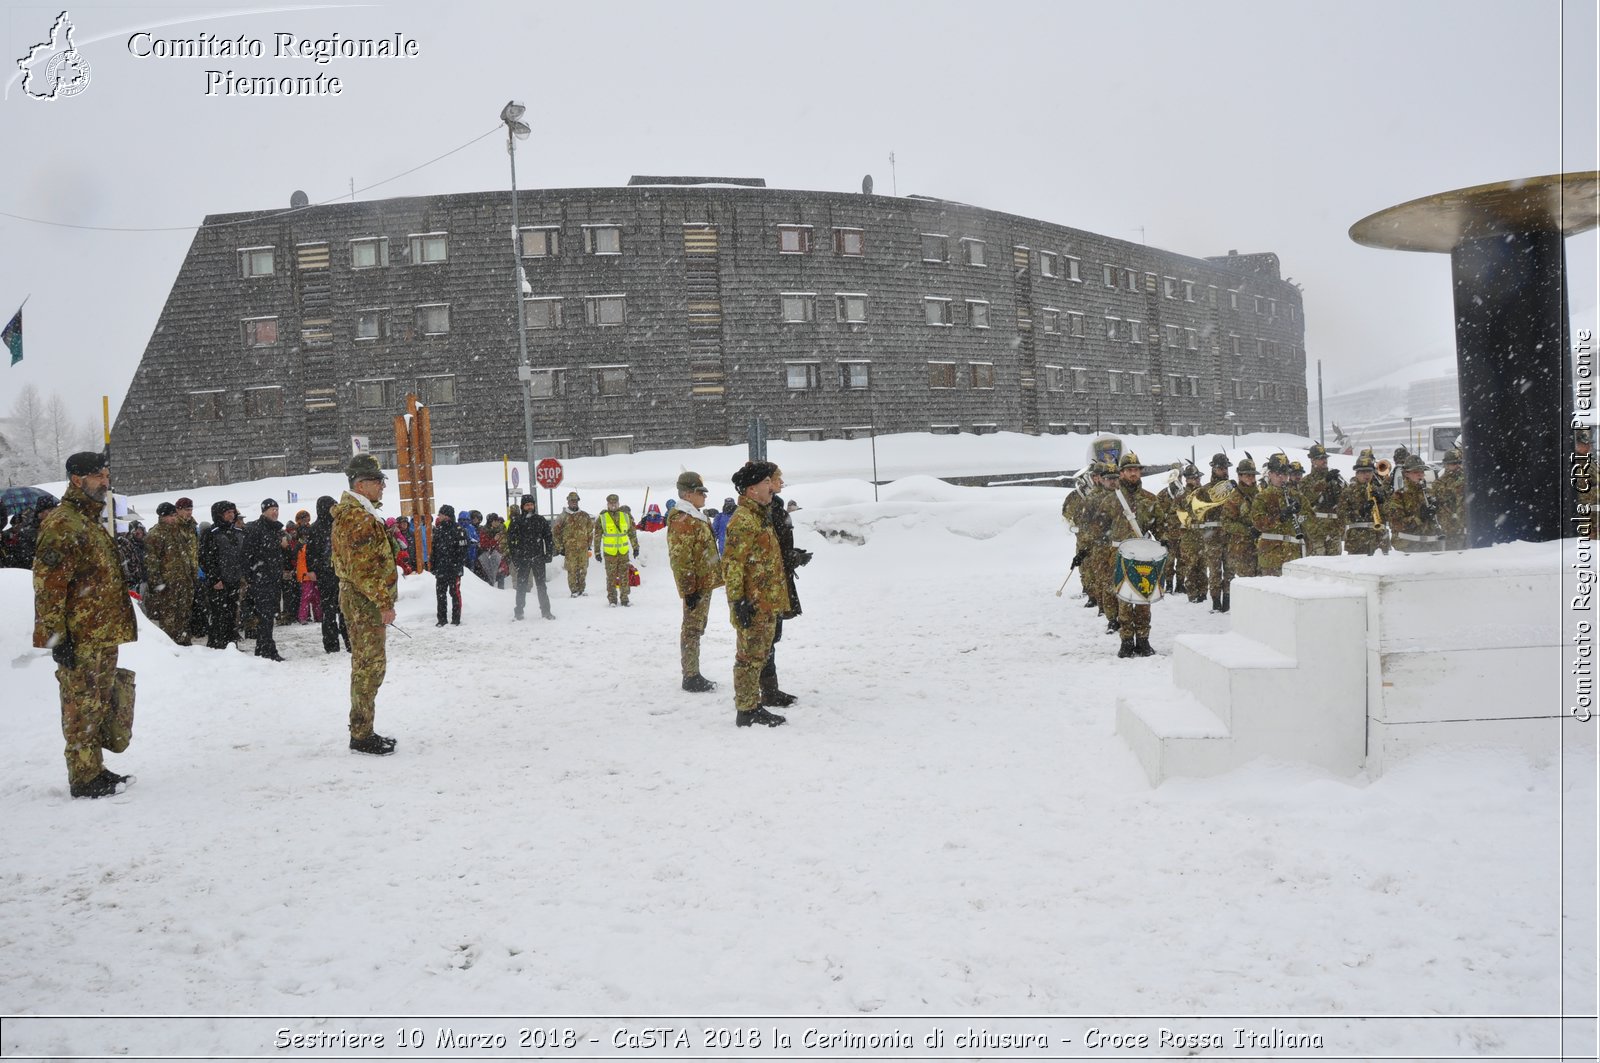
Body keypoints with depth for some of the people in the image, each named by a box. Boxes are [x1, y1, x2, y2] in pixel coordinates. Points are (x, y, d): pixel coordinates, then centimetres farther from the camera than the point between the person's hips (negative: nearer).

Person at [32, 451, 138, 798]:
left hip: (103, 637, 10)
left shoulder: (91, 523, 19)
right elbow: (48, 586, -19)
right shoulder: (61, 525, -14)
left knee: (101, 705, 16)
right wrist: (57, 636, -21)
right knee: (83, 708, -2)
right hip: (81, 640, -10)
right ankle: (85, 779, 5)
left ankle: (93, 769, 27)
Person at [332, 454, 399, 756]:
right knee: (369, 666, -6)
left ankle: (362, 730, 23)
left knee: (367, 665, 15)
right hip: (365, 601, -11)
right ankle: (361, 736, -1)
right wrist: (383, 602, -21)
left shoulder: (361, 513, 18)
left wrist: (382, 600, 23)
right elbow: (362, 568, -23)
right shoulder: (358, 518, -17)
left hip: (361, 600, 11)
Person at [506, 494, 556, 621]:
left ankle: (546, 611, 11)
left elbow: (549, 537, 10)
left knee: (541, 585, 6)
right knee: (521, 586, 3)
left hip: (538, 558, 2)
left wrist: (549, 554, 2)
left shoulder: (540, 520, 7)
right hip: (523, 558, -2)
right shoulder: (516, 521, -1)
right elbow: (510, 539, -1)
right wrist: (514, 557, -8)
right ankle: (519, 611, 12)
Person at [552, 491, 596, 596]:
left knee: (583, 569, 4)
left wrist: (589, 543, 14)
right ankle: (574, 591, 2)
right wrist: (559, 547, -1)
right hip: (569, 548, -3)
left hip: (583, 548, 3)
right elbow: (556, 532, 2)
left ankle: (582, 589, 14)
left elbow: (590, 529, 19)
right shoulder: (562, 516, 1)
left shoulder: (584, 516, 10)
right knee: (572, 570, -4)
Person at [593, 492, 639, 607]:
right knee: (611, 577, 3)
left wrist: (635, 548, 15)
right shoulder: (602, 518, -1)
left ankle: (624, 597, 13)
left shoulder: (626, 516, 5)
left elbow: (632, 533, 15)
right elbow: (597, 536, 3)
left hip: (624, 551, 2)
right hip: (609, 553, -2)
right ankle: (612, 599, 12)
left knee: (624, 576, 4)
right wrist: (597, 552, 2)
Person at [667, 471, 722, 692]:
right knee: (692, 629, -5)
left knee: (696, 628, 15)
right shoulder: (682, 521, -16)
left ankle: (693, 675, 22)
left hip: (705, 584, 10)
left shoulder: (697, 517, 17)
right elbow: (681, 559, -21)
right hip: (696, 586, -10)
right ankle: (691, 678, 0)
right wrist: (689, 589, -22)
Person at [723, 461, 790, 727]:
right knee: (750, 657, -4)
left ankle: (753, 707, 22)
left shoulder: (759, 517, 17)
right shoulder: (743, 521, -17)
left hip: (767, 605, 10)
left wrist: (776, 601, 28)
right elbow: (732, 565, -21)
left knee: (760, 655, 15)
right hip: (752, 606, -10)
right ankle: (746, 711, 2)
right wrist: (738, 601, -23)